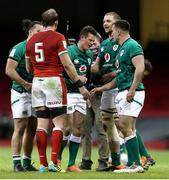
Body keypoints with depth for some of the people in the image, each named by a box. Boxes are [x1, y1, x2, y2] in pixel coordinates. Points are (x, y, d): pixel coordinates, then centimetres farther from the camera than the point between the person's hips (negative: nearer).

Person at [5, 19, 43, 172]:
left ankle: (27, 162, 15)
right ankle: (17, 163, -7)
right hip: (21, 92, -7)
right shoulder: (20, 48, -8)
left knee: (32, 129, 8)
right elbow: (9, 70, -13)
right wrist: (25, 84, -17)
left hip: (36, 92, 7)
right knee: (20, 128, -9)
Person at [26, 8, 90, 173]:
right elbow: (67, 64, -11)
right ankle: (54, 162, -10)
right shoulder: (58, 38, -6)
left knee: (42, 124, 6)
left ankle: (43, 164, 4)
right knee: (59, 123, -1)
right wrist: (80, 85, -7)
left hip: (37, 81, 5)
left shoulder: (31, 40, 11)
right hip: (54, 81, -5)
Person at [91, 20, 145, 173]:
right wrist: (102, 88, 30)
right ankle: (133, 163, 10)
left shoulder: (132, 46, -9)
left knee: (126, 127, -14)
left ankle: (136, 164, -12)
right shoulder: (122, 49, 22)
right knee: (126, 128, 8)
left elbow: (140, 69, -20)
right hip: (123, 93, 10)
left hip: (132, 93, -10)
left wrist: (132, 90, -27)